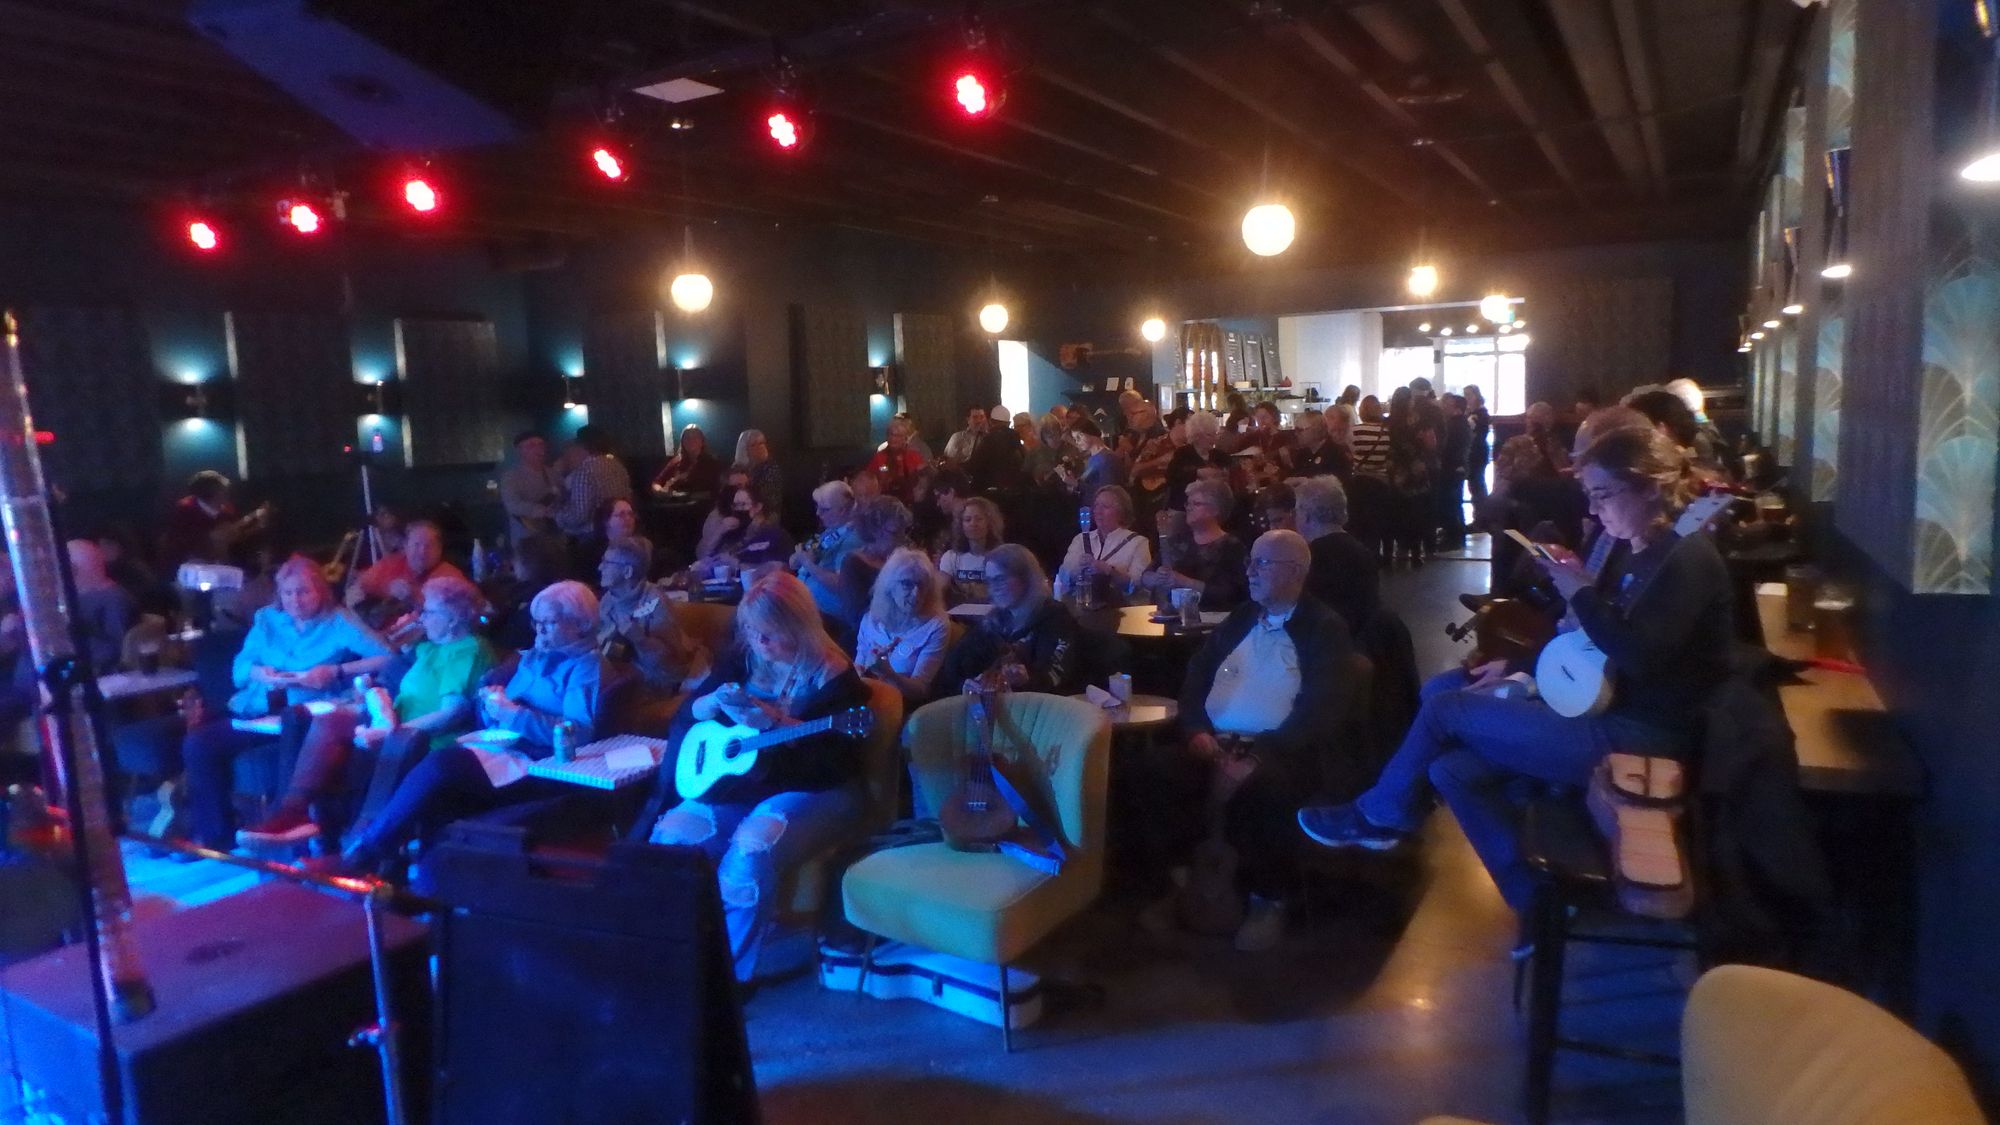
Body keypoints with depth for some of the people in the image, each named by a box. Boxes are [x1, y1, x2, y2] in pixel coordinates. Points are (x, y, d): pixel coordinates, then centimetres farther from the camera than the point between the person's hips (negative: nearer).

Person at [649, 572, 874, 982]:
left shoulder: (832, 676, -12)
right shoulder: (744, 660, 6)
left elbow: (834, 757, -21)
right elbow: (685, 714, 11)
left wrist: (773, 721, -29)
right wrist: (714, 702, -13)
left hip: (810, 791, -6)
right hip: (740, 783, 6)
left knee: (752, 848, -33)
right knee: (671, 833, -16)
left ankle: (731, 970, -15)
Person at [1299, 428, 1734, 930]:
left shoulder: (1689, 558, -16)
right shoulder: (1632, 552, 12)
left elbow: (1640, 655, -31)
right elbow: (1583, 631, 22)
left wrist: (1580, 592, -19)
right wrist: (1515, 662, 10)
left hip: (1637, 738, -10)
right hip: (1601, 704, 10)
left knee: (1445, 707, -8)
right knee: (1453, 768, 2)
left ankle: (1378, 816, 17)